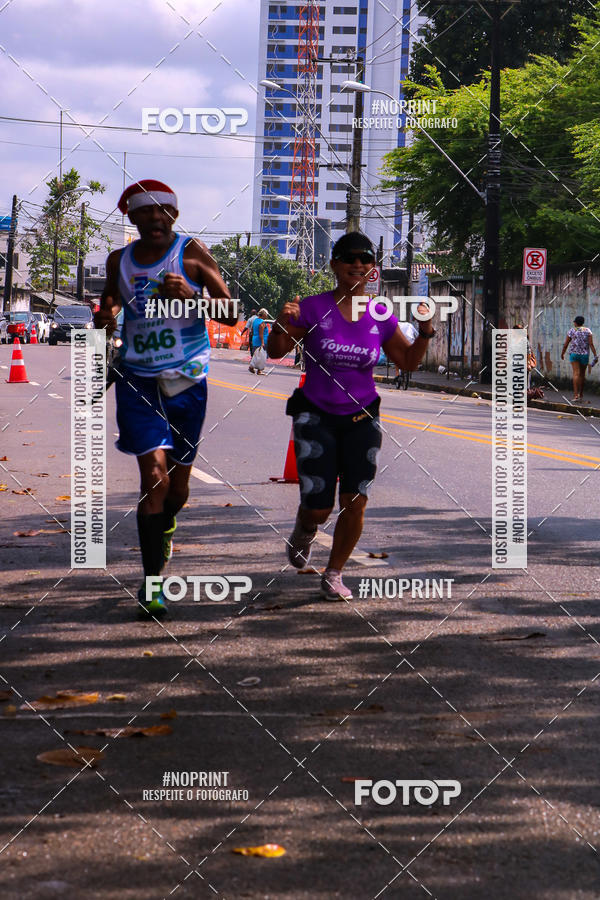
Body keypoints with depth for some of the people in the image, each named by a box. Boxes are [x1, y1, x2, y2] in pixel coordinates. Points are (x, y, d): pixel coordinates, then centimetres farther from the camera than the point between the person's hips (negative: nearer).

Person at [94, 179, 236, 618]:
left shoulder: (192, 252, -3)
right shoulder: (120, 260, 6)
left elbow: (231, 313, -4)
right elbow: (110, 297, 25)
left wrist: (191, 296, -22)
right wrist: (105, 315, 1)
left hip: (187, 383, 0)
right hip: (137, 381, 0)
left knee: (178, 484, 9)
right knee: (154, 473, -17)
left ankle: (165, 524, 48)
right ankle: (151, 582, -11)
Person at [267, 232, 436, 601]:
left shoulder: (381, 317, 0)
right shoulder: (314, 308, -9)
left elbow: (408, 361, 11)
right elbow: (276, 351, -3)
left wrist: (425, 333, -7)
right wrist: (282, 324, -23)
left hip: (362, 417, 2)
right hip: (316, 416, -2)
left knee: (355, 503, -7)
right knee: (319, 507, -6)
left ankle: (334, 574, 15)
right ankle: (304, 533, 32)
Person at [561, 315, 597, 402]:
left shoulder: (571, 331, 0)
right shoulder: (587, 331, 3)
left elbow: (565, 344, 3)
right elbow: (591, 344, -5)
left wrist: (562, 354, 17)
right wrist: (595, 355, -4)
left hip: (574, 354, -2)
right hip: (584, 355, 2)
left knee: (576, 373, -8)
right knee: (582, 374, 14)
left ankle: (576, 394, -22)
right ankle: (581, 394, 24)